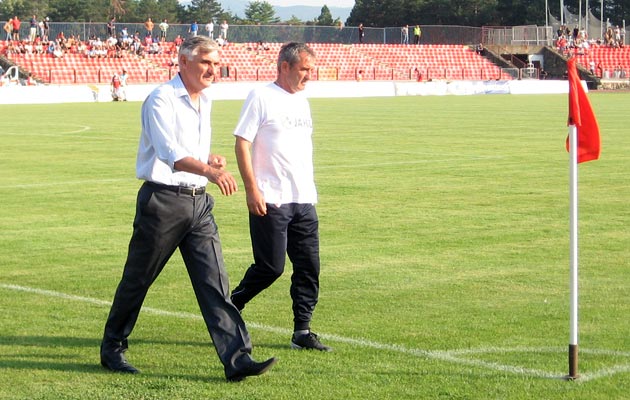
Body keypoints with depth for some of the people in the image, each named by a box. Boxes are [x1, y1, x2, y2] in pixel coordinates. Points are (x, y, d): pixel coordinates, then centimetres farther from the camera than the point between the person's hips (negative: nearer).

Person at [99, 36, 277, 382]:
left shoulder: (205, 101, 14)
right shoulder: (161, 99, -13)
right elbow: (170, 152, -28)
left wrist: (212, 158, 6)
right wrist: (209, 171, -44)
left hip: (198, 202, 7)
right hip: (163, 200, -7)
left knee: (214, 282, -2)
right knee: (137, 279, 7)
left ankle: (238, 359, -7)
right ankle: (112, 349, 25)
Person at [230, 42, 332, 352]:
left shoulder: (302, 102, 16)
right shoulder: (261, 97, -7)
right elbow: (242, 143, -11)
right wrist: (252, 190, -17)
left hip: (304, 200, 7)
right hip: (271, 201, -7)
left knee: (309, 267, 4)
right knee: (271, 267, -5)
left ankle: (302, 332, 10)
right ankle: (232, 307, 18)